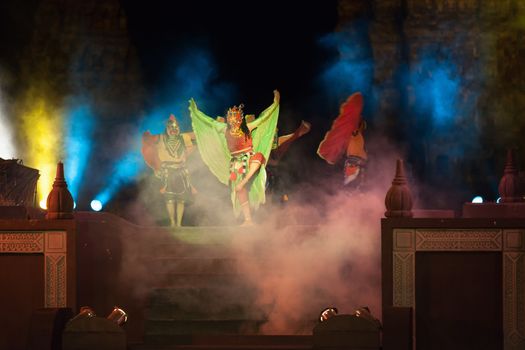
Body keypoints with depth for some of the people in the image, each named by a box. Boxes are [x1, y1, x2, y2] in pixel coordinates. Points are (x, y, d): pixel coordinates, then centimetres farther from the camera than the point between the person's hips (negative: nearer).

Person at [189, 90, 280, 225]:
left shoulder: (247, 128, 0)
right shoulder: (225, 130, 2)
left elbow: (264, 117, 4)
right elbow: (209, 121, 10)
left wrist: (275, 102, 3)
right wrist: (195, 110, 13)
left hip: (249, 159, 0)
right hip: (236, 162, 0)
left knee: (258, 156, -36)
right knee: (241, 192, -6)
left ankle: (242, 183, -34)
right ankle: (248, 219, -3)